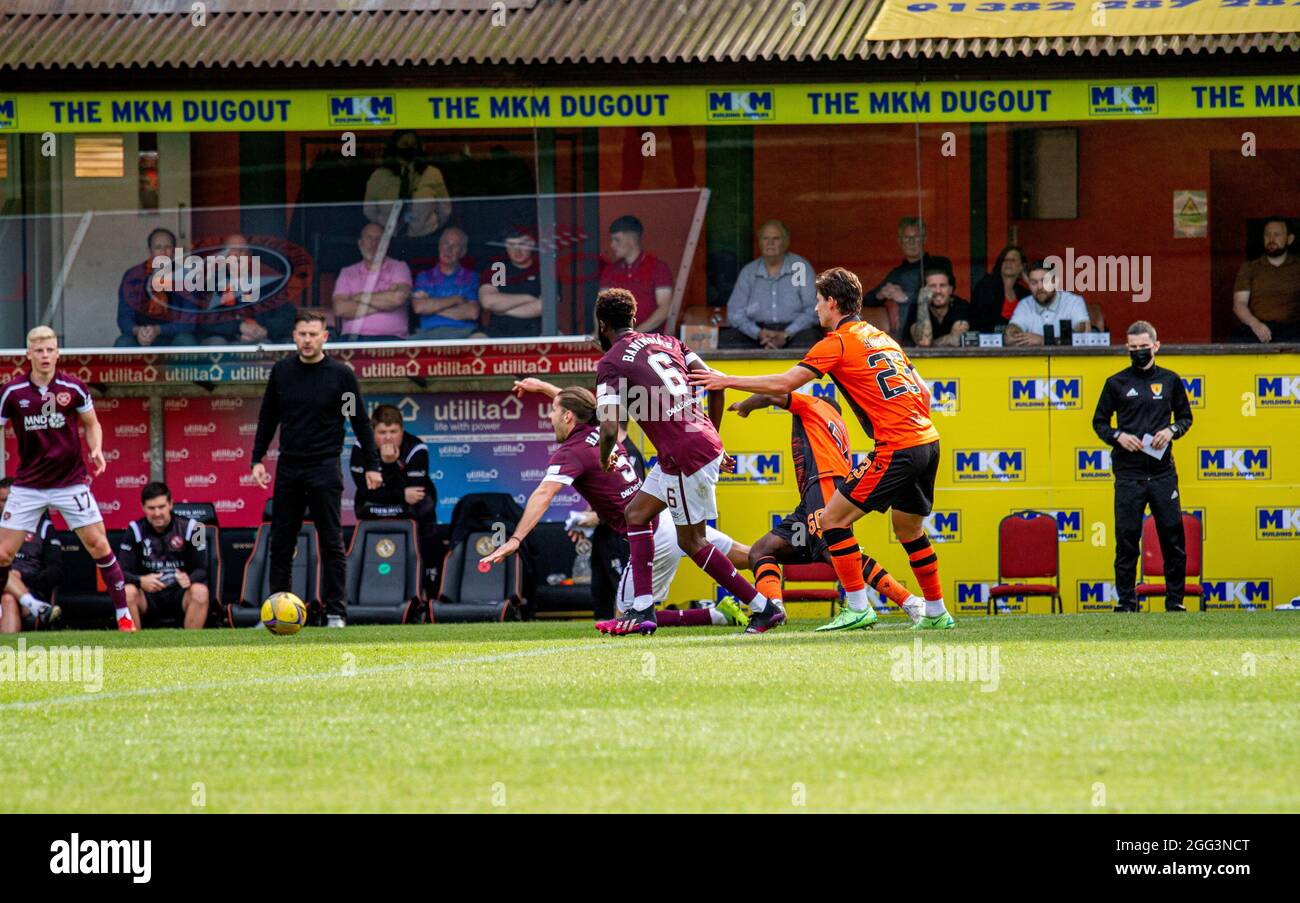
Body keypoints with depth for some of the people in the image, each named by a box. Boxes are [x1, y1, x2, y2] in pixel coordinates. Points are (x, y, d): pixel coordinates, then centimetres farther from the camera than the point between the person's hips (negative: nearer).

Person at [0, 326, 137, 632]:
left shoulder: (74, 388, -4)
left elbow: (91, 424, 10)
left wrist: (96, 450, -9)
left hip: (71, 481, -1)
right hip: (28, 486, 1)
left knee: (98, 545, -6)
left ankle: (124, 615, 2)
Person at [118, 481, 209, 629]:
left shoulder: (189, 527, -4)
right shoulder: (135, 530, -3)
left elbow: (201, 569, -5)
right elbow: (123, 571, -7)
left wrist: (190, 579, -29)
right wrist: (141, 581, -29)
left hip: (180, 592, -1)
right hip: (148, 593, 1)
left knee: (200, 592, -32)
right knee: (127, 592, -30)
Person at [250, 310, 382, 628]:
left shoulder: (340, 375, -4)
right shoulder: (282, 372, 5)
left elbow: (360, 421, 1)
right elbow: (268, 417, 14)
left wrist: (372, 465, 0)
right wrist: (258, 459, 8)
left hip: (324, 470, -3)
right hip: (288, 469, 4)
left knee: (331, 543, -3)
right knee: (280, 543, 5)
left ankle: (335, 612, 1)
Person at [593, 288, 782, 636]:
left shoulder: (610, 364, -5)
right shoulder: (664, 341, 16)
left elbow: (610, 428, -14)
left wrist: (605, 459, 8)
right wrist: (712, 435, 24)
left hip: (686, 457, -9)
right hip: (706, 442, 9)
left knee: (691, 541, 2)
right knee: (636, 513, 17)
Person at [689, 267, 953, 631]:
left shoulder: (837, 342, -3)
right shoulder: (882, 338, 20)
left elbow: (782, 384, -8)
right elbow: (923, 392, 21)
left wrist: (727, 380, 0)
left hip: (897, 448, -8)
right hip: (928, 441, 8)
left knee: (832, 519, -3)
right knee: (909, 529, 24)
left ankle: (857, 608, -4)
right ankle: (936, 612, 28)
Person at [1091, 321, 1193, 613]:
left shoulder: (1170, 381, 9)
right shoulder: (1117, 383, 6)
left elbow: (1185, 416, 18)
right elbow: (1099, 421, 11)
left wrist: (1172, 430, -3)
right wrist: (1118, 436, -8)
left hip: (1163, 471, 1)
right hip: (1128, 473, -1)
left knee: (1173, 535, 0)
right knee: (1126, 539, -2)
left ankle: (1175, 599, 9)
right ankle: (1126, 600, 5)